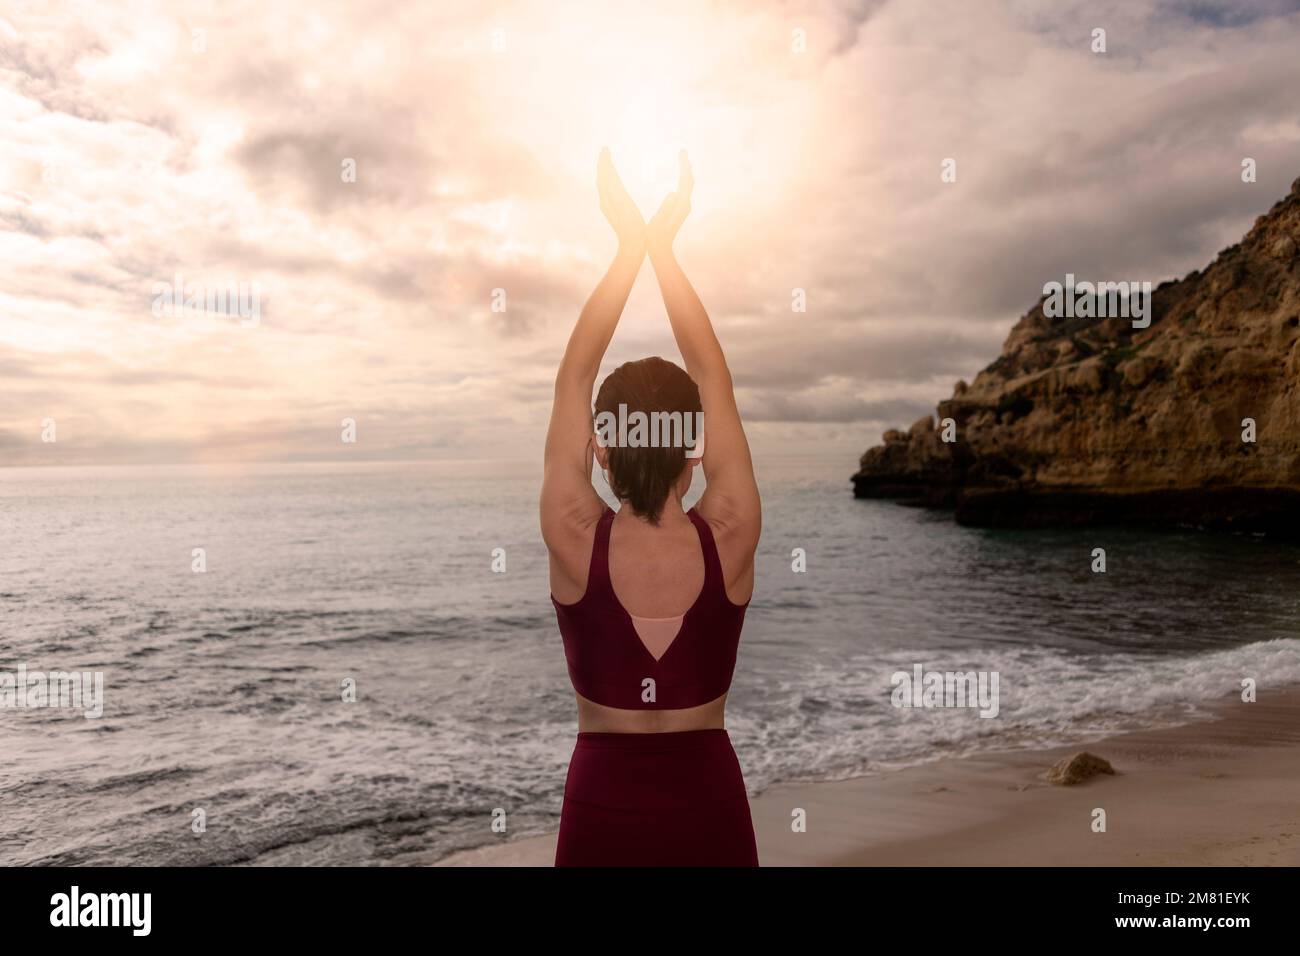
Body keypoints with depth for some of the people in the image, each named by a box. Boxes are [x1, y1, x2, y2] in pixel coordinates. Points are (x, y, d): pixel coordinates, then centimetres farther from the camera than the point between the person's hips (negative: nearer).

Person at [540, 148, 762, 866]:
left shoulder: (575, 544, -17)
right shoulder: (730, 543, -15)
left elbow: (573, 379, -9)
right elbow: (713, 377, -7)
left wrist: (629, 246, -5)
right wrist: (662, 246, -3)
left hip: (602, 804, 0)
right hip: (708, 804, 1)